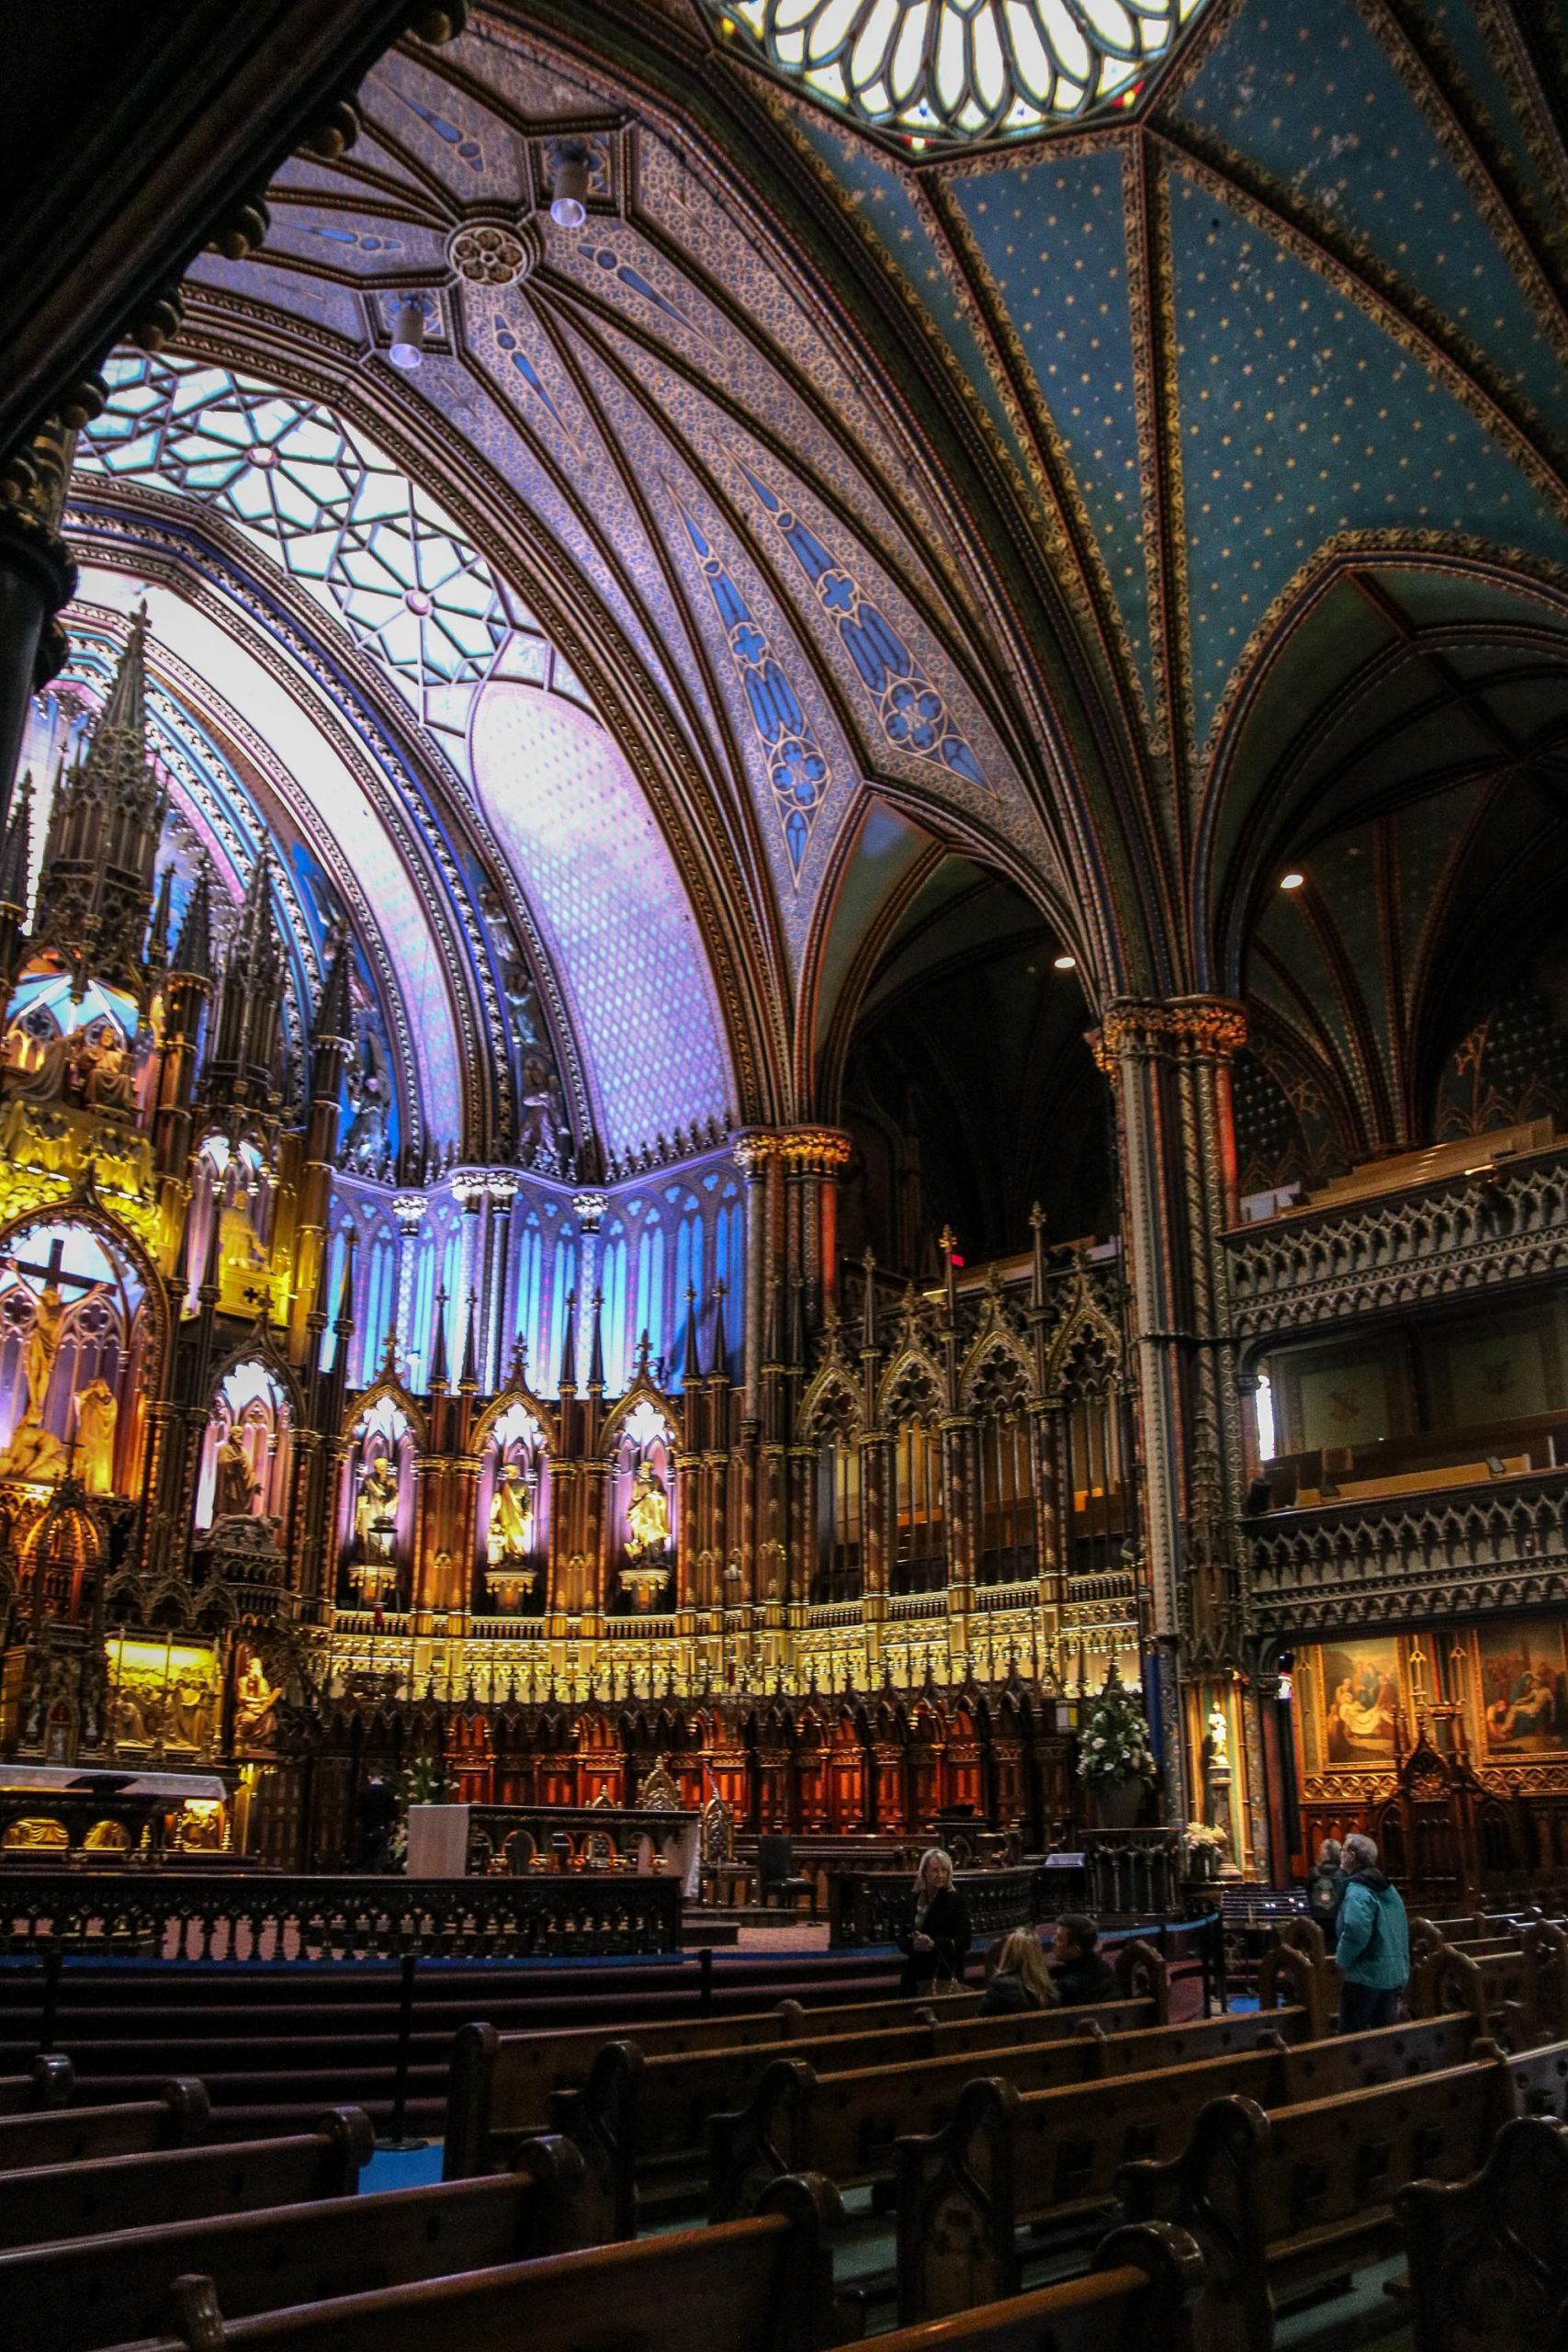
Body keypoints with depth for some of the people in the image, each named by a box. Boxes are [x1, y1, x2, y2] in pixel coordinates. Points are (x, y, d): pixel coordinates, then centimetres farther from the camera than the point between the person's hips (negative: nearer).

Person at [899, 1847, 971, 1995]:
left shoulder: (956, 1900, -3)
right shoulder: (914, 1899, 9)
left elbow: (963, 1942, -8)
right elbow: (902, 1938, 11)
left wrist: (934, 1944, -21)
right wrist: (913, 1944, -11)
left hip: (945, 1976, -3)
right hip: (917, 1976, 3)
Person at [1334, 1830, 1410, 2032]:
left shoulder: (1357, 1890, -18)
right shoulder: (1387, 1887, 11)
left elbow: (1356, 1932, -31)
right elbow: (1401, 1931, 18)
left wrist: (1342, 1960, -15)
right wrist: (1402, 1968, 22)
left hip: (1366, 1973, -9)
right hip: (1393, 1973, 9)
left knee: (1352, 2035, 2)